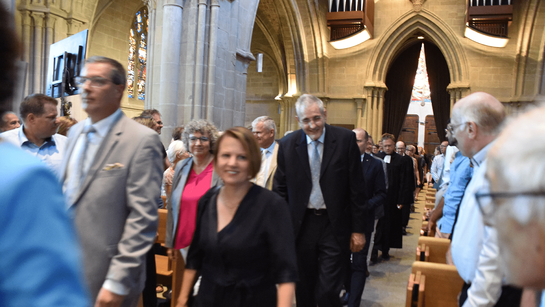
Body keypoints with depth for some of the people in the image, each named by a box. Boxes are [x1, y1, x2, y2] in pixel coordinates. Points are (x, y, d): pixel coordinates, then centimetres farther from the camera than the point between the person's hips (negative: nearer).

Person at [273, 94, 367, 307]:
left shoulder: (345, 139, -5)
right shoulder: (287, 145, -1)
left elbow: (356, 188, -3)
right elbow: (280, 189, 5)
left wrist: (358, 230, -3)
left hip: (334, 226, -2)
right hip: (301, 225, 3)